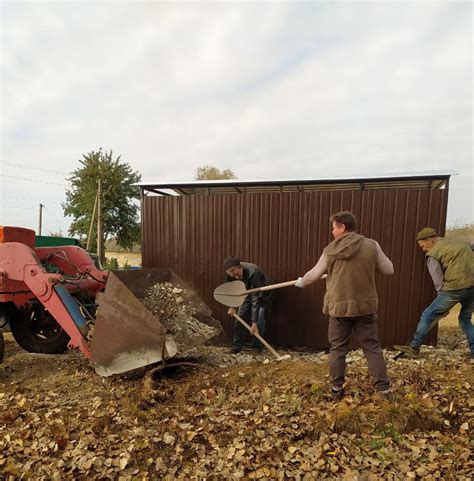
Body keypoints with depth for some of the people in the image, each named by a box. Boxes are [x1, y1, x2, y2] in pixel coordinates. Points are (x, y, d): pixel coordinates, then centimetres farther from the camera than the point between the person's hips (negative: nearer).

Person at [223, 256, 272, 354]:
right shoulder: (231, 274, -23)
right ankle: (236, 348, 9)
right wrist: (231, 306, -11)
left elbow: (256, 298, -43)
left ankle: (256, 347, 0)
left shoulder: (253, 272, -42)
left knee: (259, 322, -16)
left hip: (262, 295, -5)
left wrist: (254, 322, -44)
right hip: (247, 293, 5)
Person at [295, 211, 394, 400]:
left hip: (339, 307, 0)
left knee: (338, 349, 13)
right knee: (373, 348, 12)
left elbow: (314, 274, 5)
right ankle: (383, 389, 16)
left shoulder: (331, 250, -5)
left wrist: (301, 281, 25)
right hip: (365, 306, 1)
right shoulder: (371, 246, -5)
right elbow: (389, 269, 5)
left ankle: (337, 388, 22)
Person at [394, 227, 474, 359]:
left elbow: (439, 282, -2)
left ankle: (414, 348, 12)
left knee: (427, 316, 6)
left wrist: (444, 304, 8)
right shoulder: (460, 242, 20)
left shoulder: (433, 254, -1)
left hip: (455, 288, -7)